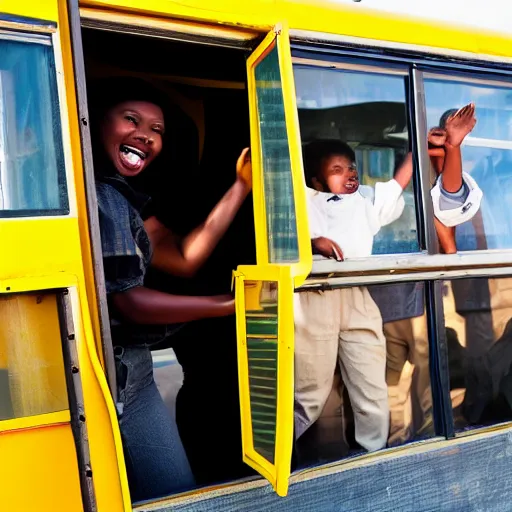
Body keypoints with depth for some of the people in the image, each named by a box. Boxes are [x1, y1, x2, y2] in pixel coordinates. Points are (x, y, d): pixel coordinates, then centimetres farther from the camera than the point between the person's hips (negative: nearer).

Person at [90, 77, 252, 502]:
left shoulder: (119, 196, 15)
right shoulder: (98, 195, -17)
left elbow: (184, 259, 6)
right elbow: (131, 303, -17)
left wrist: (242, 185, 3)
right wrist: (232, 304, -11)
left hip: (124, 371, 9)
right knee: (177, 497, 5)